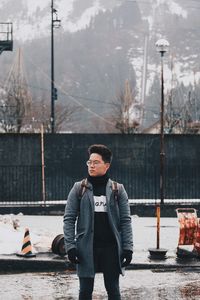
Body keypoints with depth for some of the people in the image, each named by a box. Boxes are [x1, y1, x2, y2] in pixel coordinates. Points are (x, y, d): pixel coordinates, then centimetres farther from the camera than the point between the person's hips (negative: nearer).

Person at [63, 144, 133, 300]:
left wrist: (128, 247, -6)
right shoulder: (79, 189, 4)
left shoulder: (118, 190, 4)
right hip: (86, 248, 0)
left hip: (111, 247, 0)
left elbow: (125, 221, 2)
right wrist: (70, 245, -8)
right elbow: (69, 219, 2)